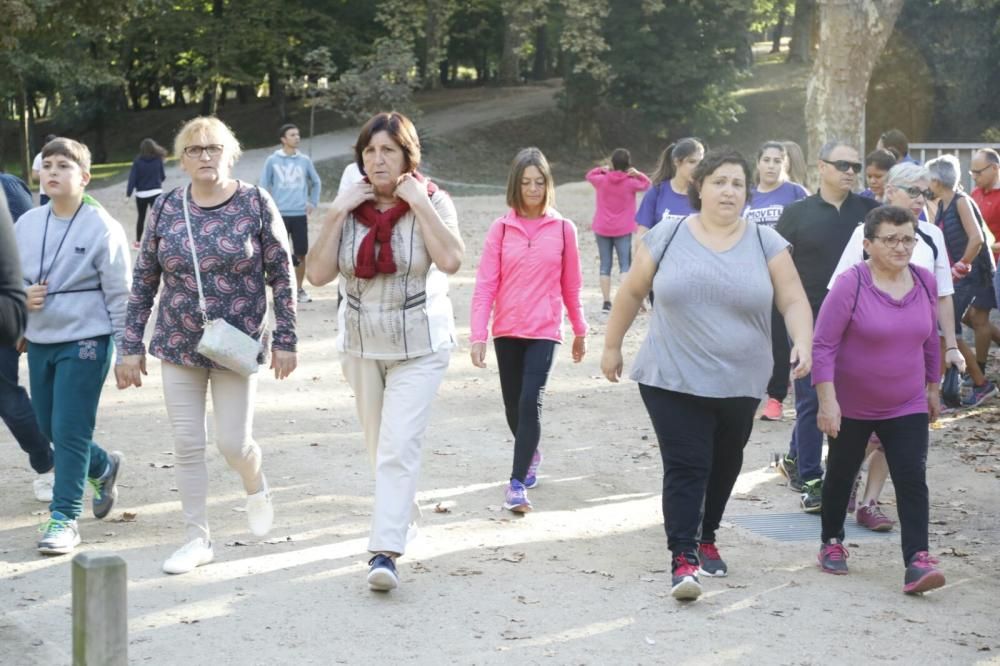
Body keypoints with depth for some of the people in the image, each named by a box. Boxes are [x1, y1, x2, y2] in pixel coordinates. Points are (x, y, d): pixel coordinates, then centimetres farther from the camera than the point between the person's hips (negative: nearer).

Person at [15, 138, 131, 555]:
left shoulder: (102, 228, -11)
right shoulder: (26, 224, 3)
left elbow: (120, 296, -8)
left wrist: (125, 353, -8)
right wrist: (22, 296, -8)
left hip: (85, 341, -6)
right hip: (39, 341, 6)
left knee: (70, 431, -6)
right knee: (49, 427, 15)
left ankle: (65, 518, 4)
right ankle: (103, 468, 42)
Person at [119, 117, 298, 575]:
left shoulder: (256, 205, -8)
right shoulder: (165, 209, -1)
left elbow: (281, 275, -3)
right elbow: (143, 281, 5)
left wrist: (285, 340, -4)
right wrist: (132, 346, 3)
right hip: (178, 347, 3)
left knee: (233, 442, -1)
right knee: (187, 443, 4)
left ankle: (256, 488, 35)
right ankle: (197, 539, 17)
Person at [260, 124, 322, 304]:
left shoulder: (305, 160, 6)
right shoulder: (272, 161, 0)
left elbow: (316, 183, 19)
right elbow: (264, 186, 4)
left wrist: (313, 203, 10)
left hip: (300, 214, 2)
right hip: (279, 214, -2)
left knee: (301, 254, 2)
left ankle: (300, 289, 15)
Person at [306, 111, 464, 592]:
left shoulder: (432, 202, -7)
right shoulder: (348, 207, 0)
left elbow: (450, 260, -25)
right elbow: (317, 274, -8)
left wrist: (419, 203, -21)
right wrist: (335, 215, -14)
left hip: (419, 347, -4)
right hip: (361, 345, 4)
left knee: (399, 447, -14)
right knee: (379, 446, 16)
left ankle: (385, 551, -16)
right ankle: (399, 513, 40)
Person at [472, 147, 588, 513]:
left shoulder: (563, 229, -1)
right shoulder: (501, 229, -2)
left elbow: (571, 284, 7)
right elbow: (485, 284, -4)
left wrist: (580, 331, 13)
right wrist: (478, 335, -10)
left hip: (545, 332, -2)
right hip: (507, 331, 2)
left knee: (530, 402, -15)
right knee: (513, 406, 12)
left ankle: (518, 483, -12)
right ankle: (531, 455, 41)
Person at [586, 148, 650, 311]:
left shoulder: (602, 180, -3)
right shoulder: (631, 182, -7)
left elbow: (589, 175, 17)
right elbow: (646, 184, 10)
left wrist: (602, 170, 7)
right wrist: (638, 174, -2)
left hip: (602, 229, 2)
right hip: (623, 230, -2)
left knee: (605, 265, 6)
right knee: (625, 265, 0)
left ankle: (607, 302, 3)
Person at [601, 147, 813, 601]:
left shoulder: (766, 243, 2)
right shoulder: (668, 236, 0)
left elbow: (792, 300, -1)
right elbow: (632, 292, 9)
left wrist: (803, 341, -18)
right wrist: (612, 345, 13)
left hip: (739, 384, 2)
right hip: (672, 379, -2)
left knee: (723, 467, 15)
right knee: (685, 467, -10)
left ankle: (705, 538, 35)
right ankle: (683, 557, -9)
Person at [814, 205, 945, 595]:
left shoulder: (925, 282, -1)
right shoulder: (851, 285, -16)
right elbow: (823, 345, -17)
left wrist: (933, 388, 18)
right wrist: (827, 400, -22)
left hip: (907, 406, 3)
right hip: (852, 406, -3)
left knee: (912, 479, -9)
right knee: (841, 475, 14)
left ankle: (917, 562, -13)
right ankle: (832, 543, 34)